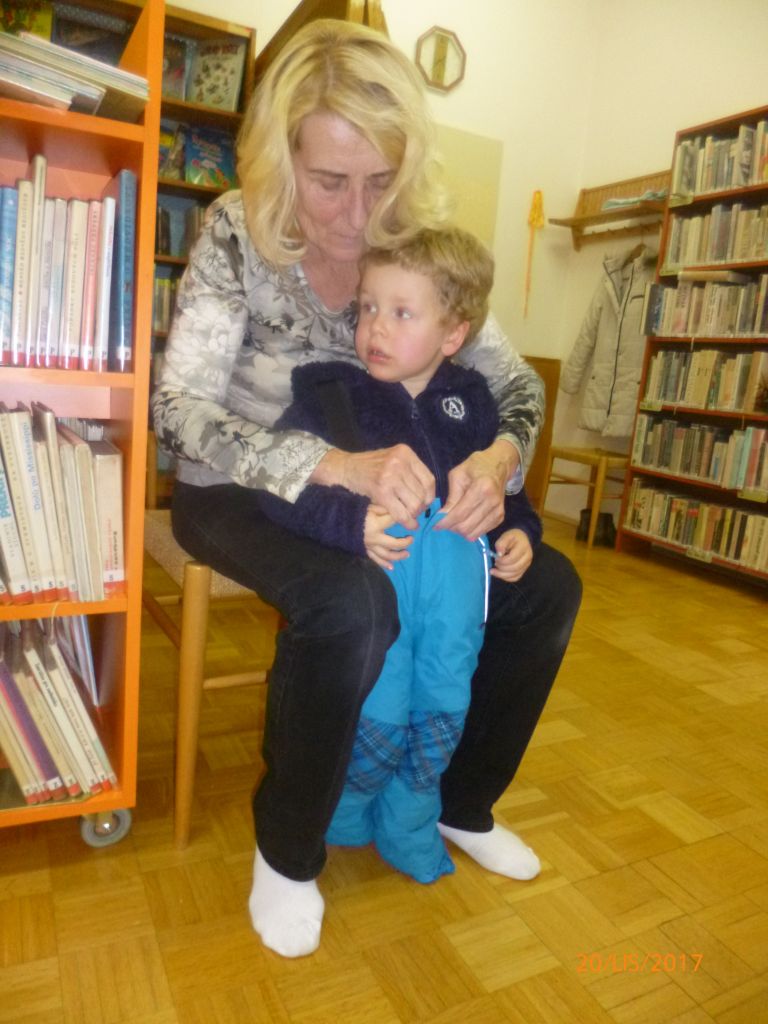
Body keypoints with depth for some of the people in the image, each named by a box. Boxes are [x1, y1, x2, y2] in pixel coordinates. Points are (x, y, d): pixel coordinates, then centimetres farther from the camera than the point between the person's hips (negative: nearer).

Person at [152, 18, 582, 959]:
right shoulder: (237, 232, -15)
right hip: (238, 495, -4)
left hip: (365, 491, 4)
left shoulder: (418, 246, -6)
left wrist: (498, 458, -27)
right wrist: (337, 466, -39)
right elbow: (178, 407, -23)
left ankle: (461, 803, 14)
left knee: (547, 588, -8)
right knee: (352, 602, -36)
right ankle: (287, 850, -6)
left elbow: (513, 379, -3)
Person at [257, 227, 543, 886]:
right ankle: (339, 820, 29)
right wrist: (350, 522, -23)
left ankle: (407, 831, 34)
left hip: (456, 554, 4)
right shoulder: (330, 391, 4)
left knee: (443, 709, 5)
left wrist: (519, 531, 7)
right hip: (371, 557, -3)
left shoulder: (469, 398, 16)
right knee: (379, 714, -6)